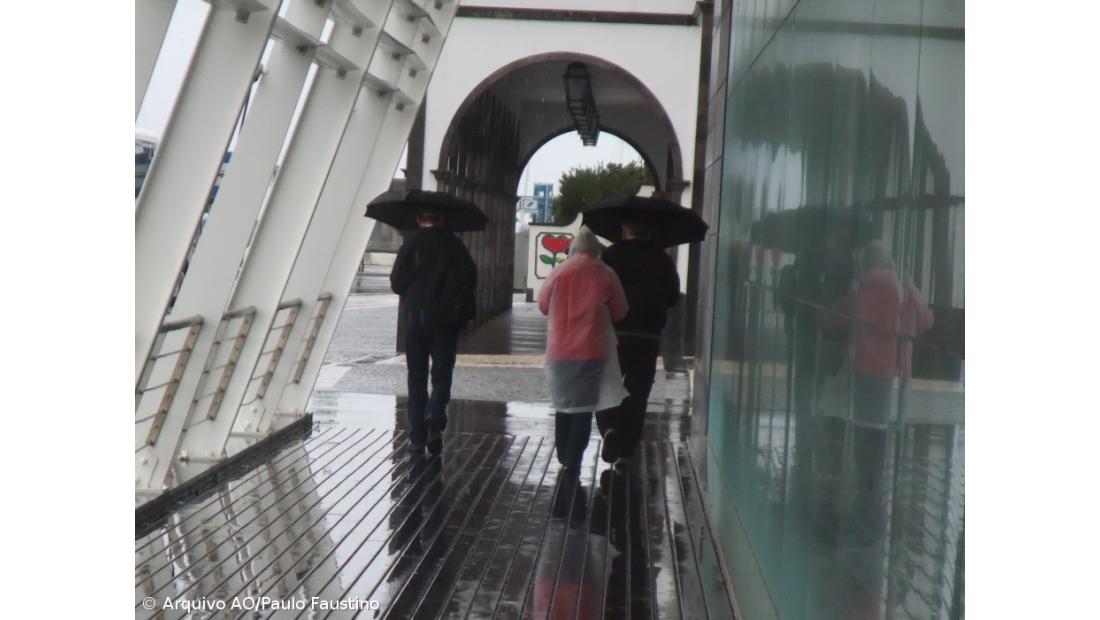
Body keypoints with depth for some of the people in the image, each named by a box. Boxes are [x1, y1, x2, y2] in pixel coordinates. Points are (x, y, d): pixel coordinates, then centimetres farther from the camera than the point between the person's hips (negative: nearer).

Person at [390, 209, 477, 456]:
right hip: (445, 320, 0)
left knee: (416, 378, 9)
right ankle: (435, 420, -18)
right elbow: (470, 279, -1)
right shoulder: (453, 244, -1)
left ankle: (418, 436, 8)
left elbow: (397, 283, -4)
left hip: (416, 318, 0)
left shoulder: (411, 244, -4)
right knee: (441, 374, 7)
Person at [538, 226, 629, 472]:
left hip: (560, 350, 2)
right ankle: (573, 463, 0)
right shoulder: (606, 275, -4)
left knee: (563, 405, 17)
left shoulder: (558, 272, -3)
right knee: (583, 408, 4)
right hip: (592, 351, -2)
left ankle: (563, 458, 23)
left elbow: (543, 306, 9)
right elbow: (620, 312, 6)